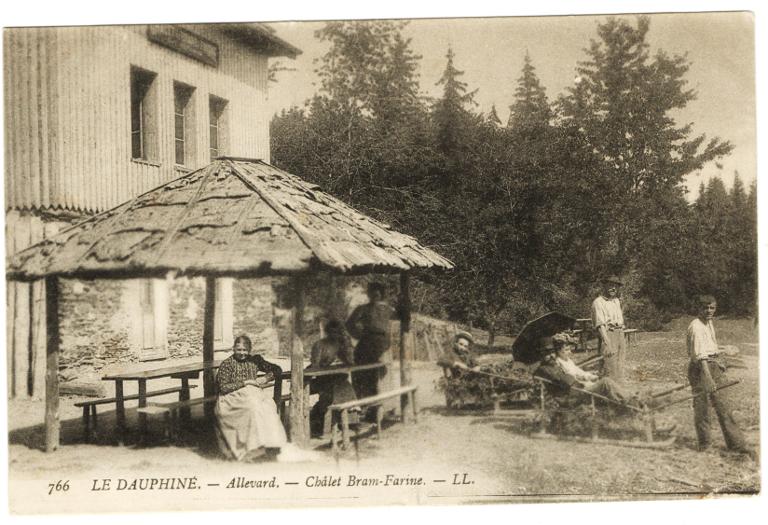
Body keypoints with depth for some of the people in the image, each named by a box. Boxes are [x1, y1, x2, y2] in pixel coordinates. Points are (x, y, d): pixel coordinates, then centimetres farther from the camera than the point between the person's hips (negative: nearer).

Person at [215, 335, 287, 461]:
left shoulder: (255, 360, 15)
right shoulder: (227, 364, 3)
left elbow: (277, 370, 19)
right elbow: (223, 387, -7)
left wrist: (266, 378, 0)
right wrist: (245, 382, -11)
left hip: (254, 392, 4)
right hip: (234, 396, -4)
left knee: (268, 406, -30)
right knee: (254, 405, -35)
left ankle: (271, 442, -32)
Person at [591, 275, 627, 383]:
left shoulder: (616, 301, 19)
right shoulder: (598, 302, -8)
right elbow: (600, 324, -16)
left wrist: (623, 340, 16)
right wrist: (607, 343, -23)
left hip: (620, 334, 8)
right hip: (608, 334, -8)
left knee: (620, 367, 11)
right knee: (609, 368, -11)